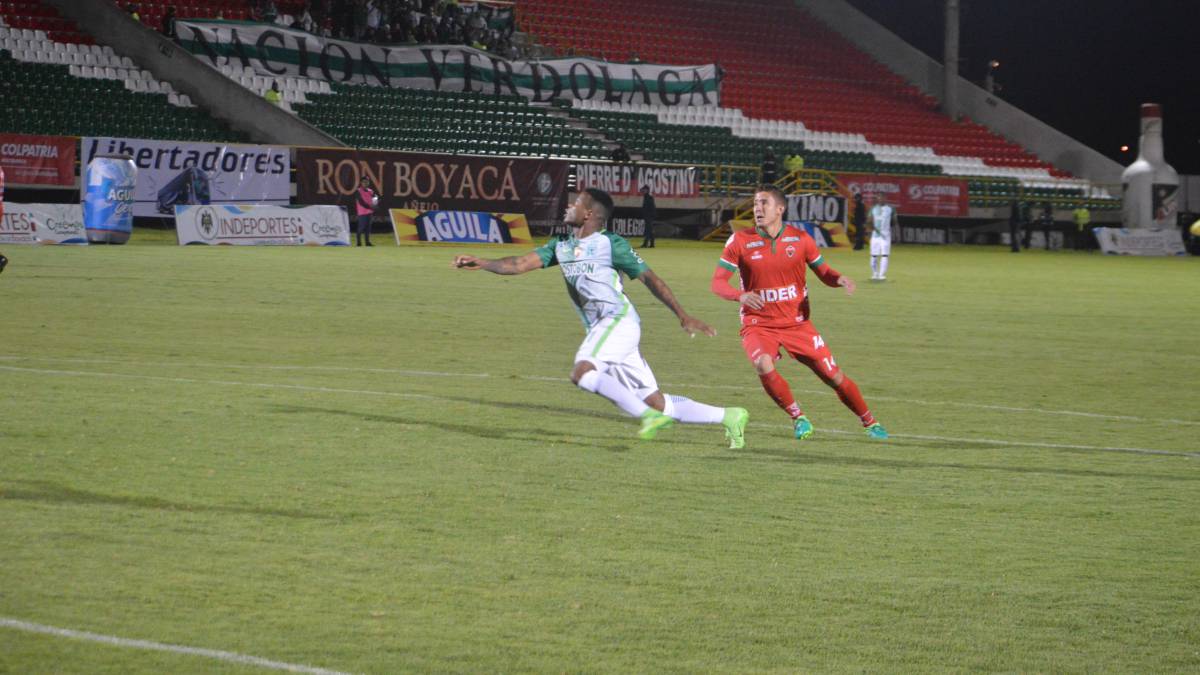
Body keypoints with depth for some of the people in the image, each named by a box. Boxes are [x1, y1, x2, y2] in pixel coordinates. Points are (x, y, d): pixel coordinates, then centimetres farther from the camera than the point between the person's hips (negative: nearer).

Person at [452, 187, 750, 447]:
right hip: (599, 329, 7)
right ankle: (727, 416, 15)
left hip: (619, 321, -7)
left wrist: (683, 316, -3)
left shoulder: (610, 244, -3)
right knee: (657, 402, 4)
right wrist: (481, 263, -2)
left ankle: (648, 416, -21)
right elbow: (521, 264, 12)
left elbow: (650, 278, -1)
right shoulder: (561, 245, 17)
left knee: (582, 373, -28)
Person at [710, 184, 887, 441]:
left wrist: (839, 279, -16)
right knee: (764, 366, -32)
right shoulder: (740, 241, -8)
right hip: (758, 325, -2)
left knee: (835, 377, 2)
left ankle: (870, 422, 25)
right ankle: (797, 416, -10)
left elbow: (824, 272, 8)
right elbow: (717, 282, -9)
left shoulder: (800, 238, -2)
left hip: (797, 323, 2)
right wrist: (740, 296, -31)